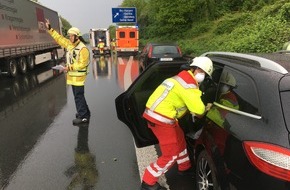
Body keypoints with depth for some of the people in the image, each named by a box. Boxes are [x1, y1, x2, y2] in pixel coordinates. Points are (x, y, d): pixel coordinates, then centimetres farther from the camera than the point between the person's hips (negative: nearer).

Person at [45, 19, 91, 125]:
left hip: (79, 76, -9)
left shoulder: (83, 48, -17)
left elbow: (82, 64, -21)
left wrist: (70, 67, -21)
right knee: (78, 95, 16)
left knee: (78, 96, -6)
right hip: (72, 75, 9)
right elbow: (59, 38, 15)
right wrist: (49, 29, 12)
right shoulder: (69, 44, 8)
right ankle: (84, 112, 30)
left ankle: (83, 117, 1)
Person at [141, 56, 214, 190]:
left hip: (158, 114, 10)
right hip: (161, 119, -10)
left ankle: (184, 168, 46)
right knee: (171, 154, 1)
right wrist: (205, 109, 4)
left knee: (179, 139, 26)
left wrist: (203, 108, 6)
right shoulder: (189, 85, -16)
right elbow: (199, 112, -18)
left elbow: (192, 103, 20)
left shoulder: (183, 77, 15)